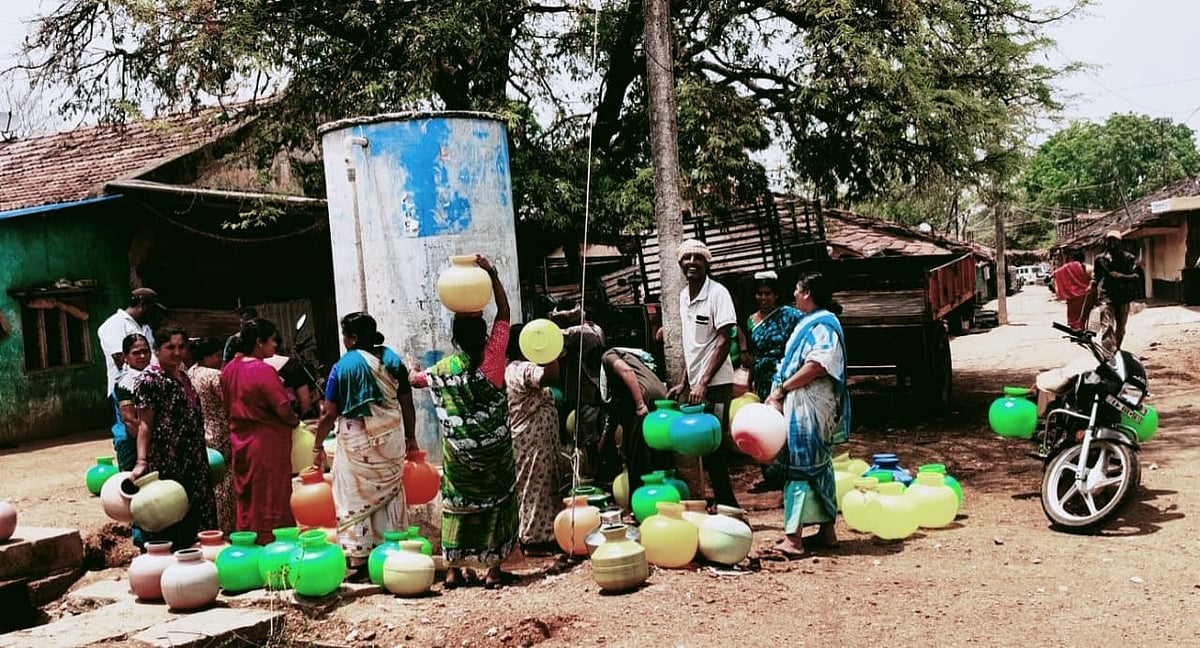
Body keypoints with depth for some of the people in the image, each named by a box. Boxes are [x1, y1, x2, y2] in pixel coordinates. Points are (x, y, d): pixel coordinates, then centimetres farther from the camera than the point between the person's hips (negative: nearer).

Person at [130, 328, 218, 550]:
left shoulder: (182, 376, 14)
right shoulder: (150, 379, -10)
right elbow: (144, 424, -15)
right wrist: (142, 461, -26)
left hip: (192, 461, 8)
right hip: (165, 463, -8)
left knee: (196, 513, 11)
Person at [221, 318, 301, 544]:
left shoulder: (228, 370, 6)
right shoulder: (263, 370, -18)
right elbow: (283, 408, -20)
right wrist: (295, 420, -2)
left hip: (239, 442, 8)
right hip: (267, 443, -8)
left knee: (246, 501, 16)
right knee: (271, 501, 1)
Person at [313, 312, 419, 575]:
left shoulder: (343, 366, -9)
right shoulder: (393, 360, 3)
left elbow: (329, 414, -9)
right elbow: (407, 404, 5)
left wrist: (318, 447, 1)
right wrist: (411, 437, 15)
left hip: (357, 440, -4)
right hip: (391, 437, 4)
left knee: (355, 496, 5)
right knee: (391, 492, 15)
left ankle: (358, 558, 6)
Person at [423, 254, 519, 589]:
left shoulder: (443, 368, -5)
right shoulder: (492, 358, -13)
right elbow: (504, 313, -8)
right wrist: (492, 273, -9)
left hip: (457, 448, 2)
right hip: (494, 447, -2)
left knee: (457, 502, 12)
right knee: (495, 500, 8)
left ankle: (453, 570, 15)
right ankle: (494, 570, 10)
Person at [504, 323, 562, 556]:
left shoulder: (513, 369, 15)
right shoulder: (524, 370, -19)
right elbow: (551, 376, -36)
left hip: (531, 439, 11)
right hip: (533, 440, -11)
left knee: (535, 486, 15)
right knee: (535, 487, -4)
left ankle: (535, 537, 21)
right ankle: (533, 540, 3)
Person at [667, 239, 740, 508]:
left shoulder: (718, 294, -11)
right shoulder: (683, 296, 11)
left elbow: (723, 342, -15)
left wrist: (703, 383, -20)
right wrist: (684, 382, 14)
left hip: (715, 385, -7)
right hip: (694, 385, 7)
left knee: (715, 446, -4)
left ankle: (726, 505, 7)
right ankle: (726, 505, 21)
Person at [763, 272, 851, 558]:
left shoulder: (823, 324, -11)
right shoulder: (809, 322, 18)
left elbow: (816, 366, -21)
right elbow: (791, 363, 17)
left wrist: (781, 390, -16)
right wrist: (779, 394, 5)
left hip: (811, 405, -10)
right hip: (798, 403, 10)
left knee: (800, 466, -13)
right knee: (818, 466, 13)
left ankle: (793, 538, -15)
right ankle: (827, 531, 20)